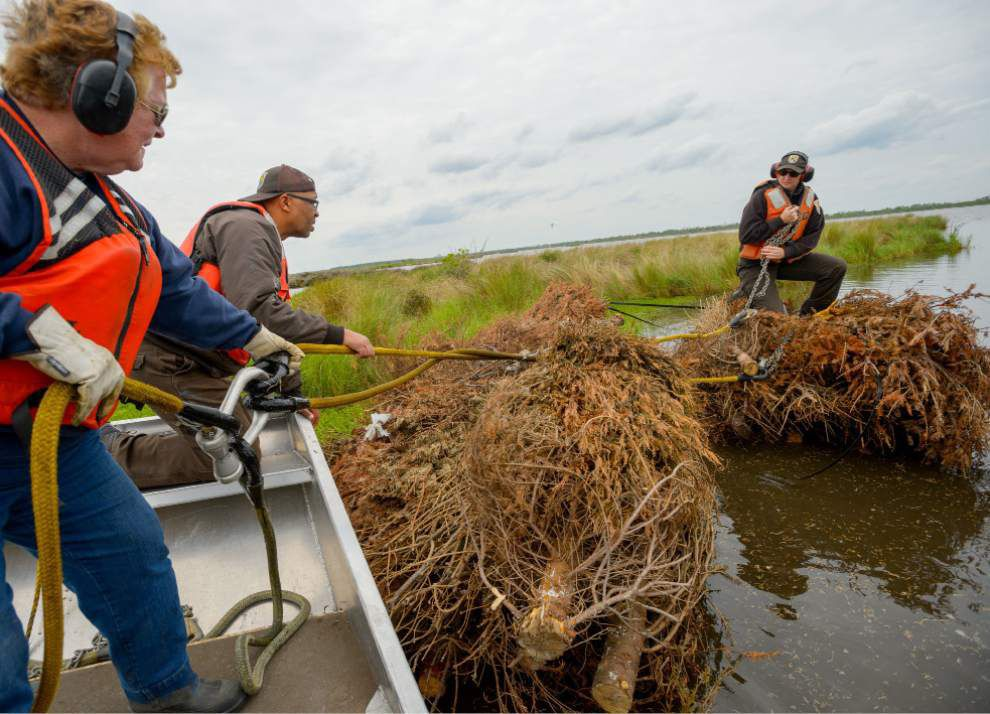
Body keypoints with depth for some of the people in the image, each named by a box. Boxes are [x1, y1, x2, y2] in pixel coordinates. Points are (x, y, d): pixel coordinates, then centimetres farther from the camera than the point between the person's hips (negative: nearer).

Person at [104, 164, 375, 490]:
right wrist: (336, 335, -22)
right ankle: (111, 452, -1)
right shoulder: (247, 225, -11)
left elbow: (271, 330, 24)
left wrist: (293, 394, 23)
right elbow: (255, 309, -27)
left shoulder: (266, 243, 21)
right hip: (170, 358, -10)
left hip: (191, 361, 10)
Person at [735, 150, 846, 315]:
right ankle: (744, 293, 14)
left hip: (788, 258, 6)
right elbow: (746, 236, -21)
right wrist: (781, 220, -22)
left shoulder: (810, 199, 0)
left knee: (836, 267, -8)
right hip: (757, 263, -6)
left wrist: (785, 252, -20)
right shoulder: (763, 195, -16)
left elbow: (811, 237, -3)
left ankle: (808, 316, 4)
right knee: (775, 318, -15)